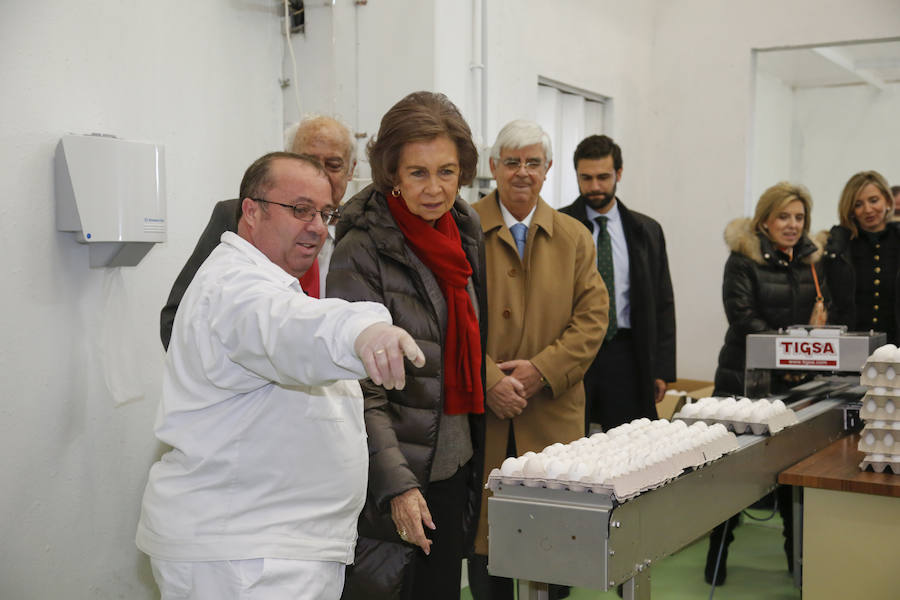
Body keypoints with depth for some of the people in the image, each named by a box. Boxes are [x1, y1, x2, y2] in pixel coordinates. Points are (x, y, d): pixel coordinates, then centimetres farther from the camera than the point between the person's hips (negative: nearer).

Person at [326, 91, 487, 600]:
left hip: (455, 458, 7)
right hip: (398, 468, -6)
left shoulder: (465, 230, 6)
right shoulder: (362, 252, -16)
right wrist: (396, 483, -25)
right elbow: (360, 390, -19)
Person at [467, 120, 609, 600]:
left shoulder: (575, 238, 11)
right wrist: (489, 380, -15)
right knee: (485, 539, 4)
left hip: (552, 416, 2)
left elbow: (592, 317, 3)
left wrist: (542, 370, -10)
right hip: (481, 414, -2)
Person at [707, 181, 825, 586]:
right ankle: (718, 553, 14)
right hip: (745, 374, -4)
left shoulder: (810, 260, 11)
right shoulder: (744, 257, -6)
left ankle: (798, 552, 23)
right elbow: (741, 314, -14)